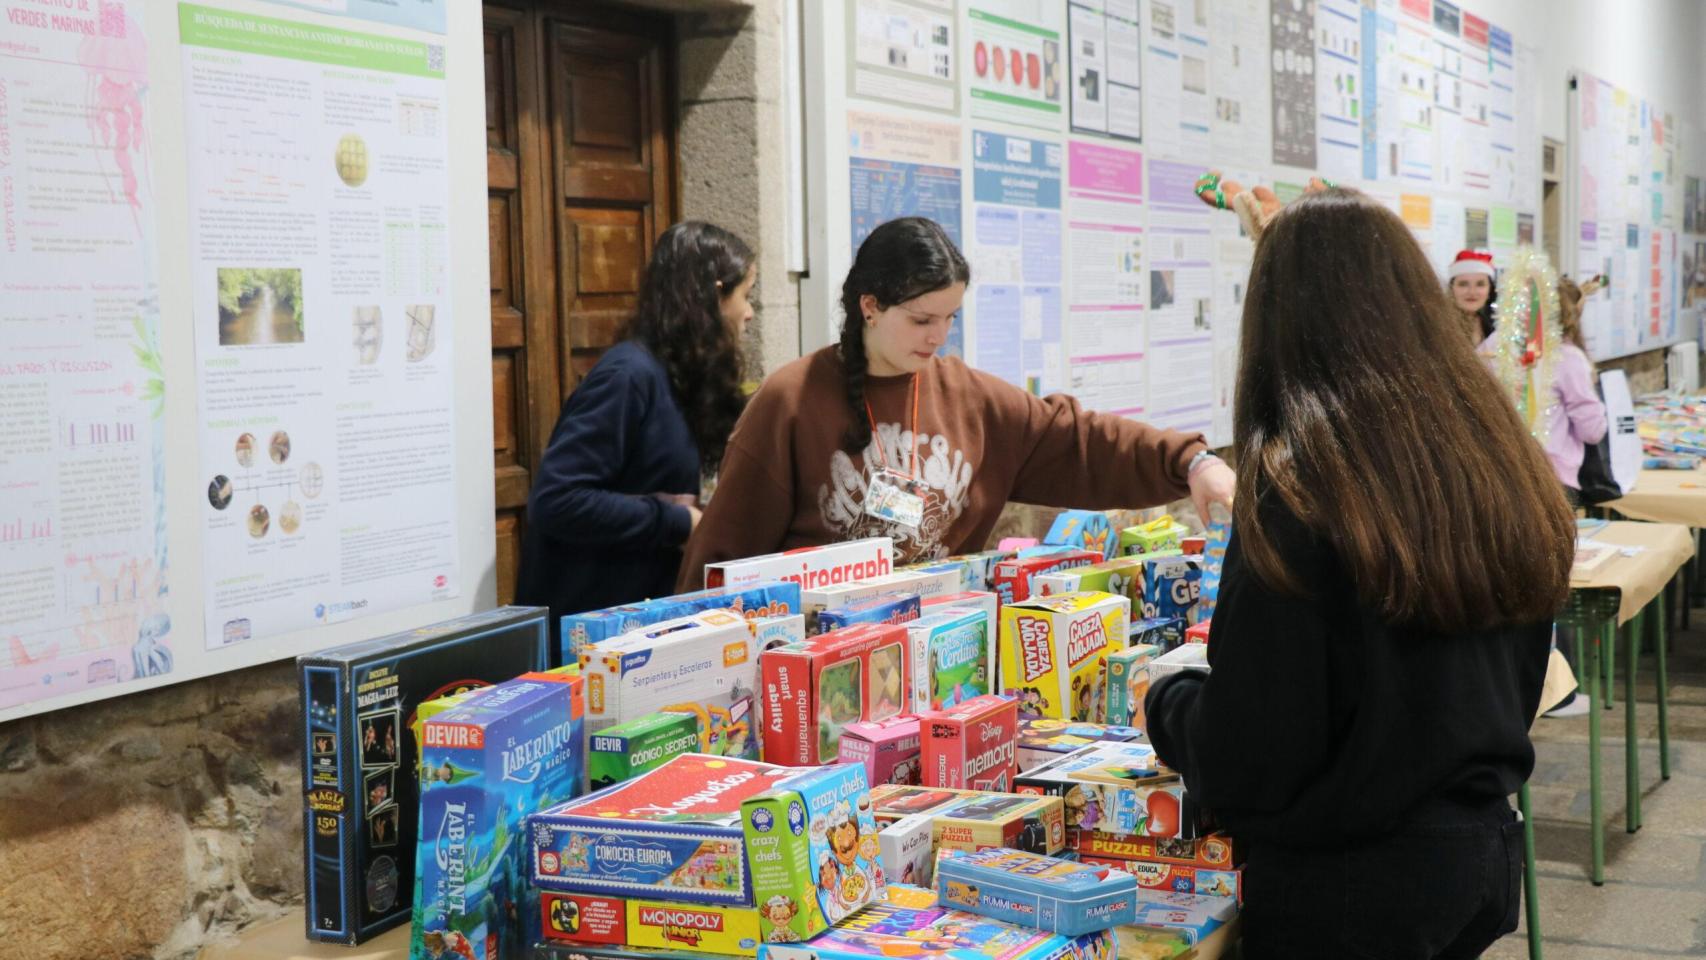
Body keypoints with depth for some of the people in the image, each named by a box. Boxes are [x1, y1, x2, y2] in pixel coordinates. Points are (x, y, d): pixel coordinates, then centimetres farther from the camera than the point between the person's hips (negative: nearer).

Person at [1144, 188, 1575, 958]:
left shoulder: (1297, 487, -21)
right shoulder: (1501, 459, 0)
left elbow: (1246, 762, -19)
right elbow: (1513, 689, 12)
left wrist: (1165, 704, 0)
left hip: (1346, 890, -7)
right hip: (1484, 858, 7)